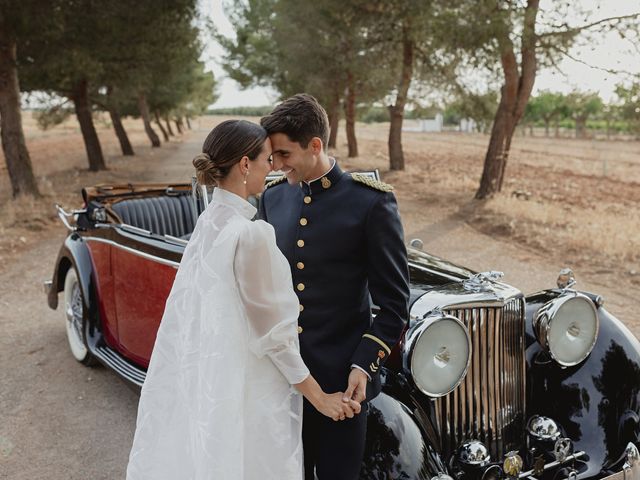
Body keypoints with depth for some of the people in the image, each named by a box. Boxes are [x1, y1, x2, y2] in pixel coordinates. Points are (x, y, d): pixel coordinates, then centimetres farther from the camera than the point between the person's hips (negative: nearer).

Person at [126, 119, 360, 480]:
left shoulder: (210, 221, 2)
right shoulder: (250, 234, -24)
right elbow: (272, 332, -19)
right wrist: (319, 397, -9)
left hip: (206, 369, 8)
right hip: (244, 384, -8)